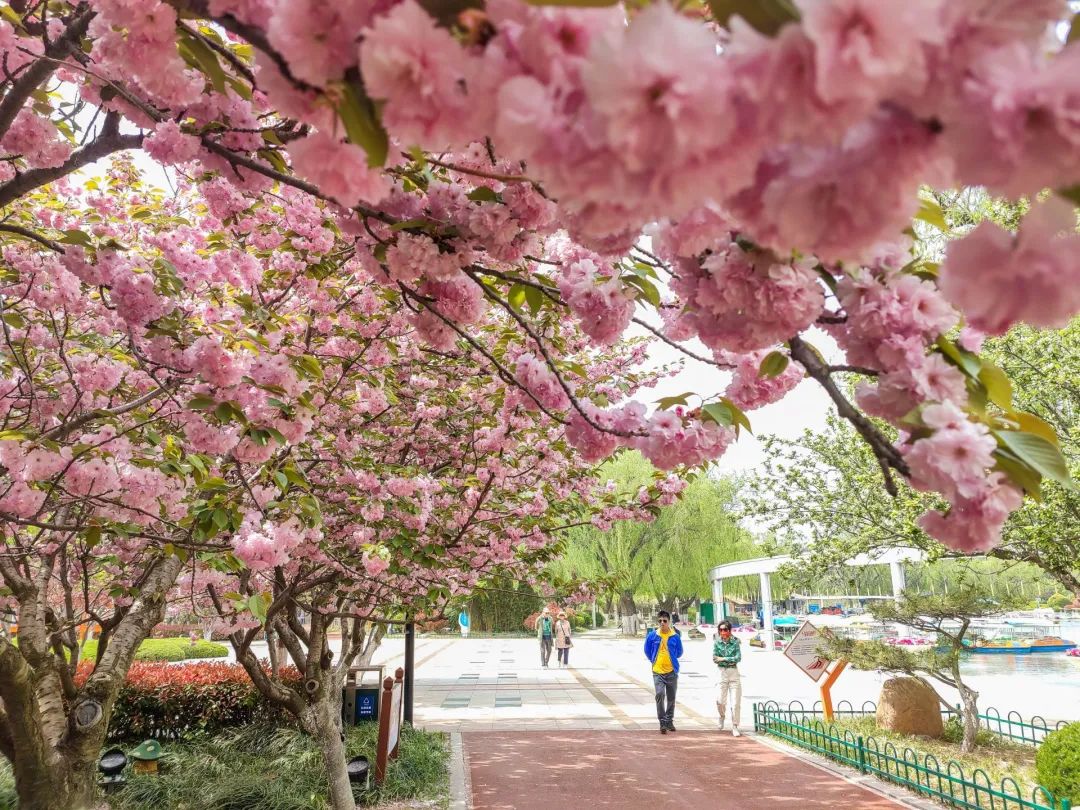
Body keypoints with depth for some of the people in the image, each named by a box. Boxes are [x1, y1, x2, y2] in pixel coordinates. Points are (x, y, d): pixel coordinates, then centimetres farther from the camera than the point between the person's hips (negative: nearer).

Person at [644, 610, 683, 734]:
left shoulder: (675, 636, -2)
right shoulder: (652, 635, -2)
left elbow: (679, 653, 14)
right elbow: (647, 651, 13)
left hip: (672, 671, 1)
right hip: (657, 671, -1)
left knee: (671, 698, 10)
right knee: (660, 694, -17)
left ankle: (669, 721, 26)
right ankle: (662, 722, -9)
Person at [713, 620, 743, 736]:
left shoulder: (735, 642, -1)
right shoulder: (717, 643, 1)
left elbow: (738, 658, -11)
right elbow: (715, 659, -5)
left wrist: (723, 659, -13)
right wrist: (731, 660, -15)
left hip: (734, 673, 0)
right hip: (722, 673, 0)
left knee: (735, 702, -2)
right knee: (720, 701, -5)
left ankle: (735, 727, 10)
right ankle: (722, 716, 28)